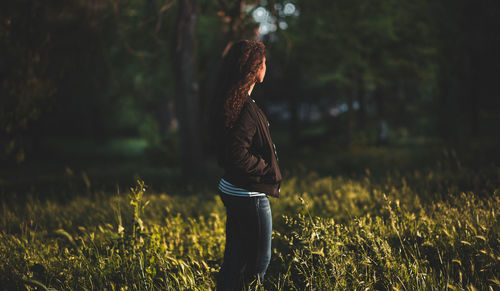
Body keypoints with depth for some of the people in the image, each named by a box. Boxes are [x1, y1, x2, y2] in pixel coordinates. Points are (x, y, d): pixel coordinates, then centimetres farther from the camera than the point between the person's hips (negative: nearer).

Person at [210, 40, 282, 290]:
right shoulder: (244, 107, -22)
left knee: (235, 259, 16)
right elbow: (238, 156, -27)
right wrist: (268, 169, -13)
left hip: (231, 190, 9)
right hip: (249, 194, -9)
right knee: (259, 260, 6)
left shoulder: (228, 100, 7)